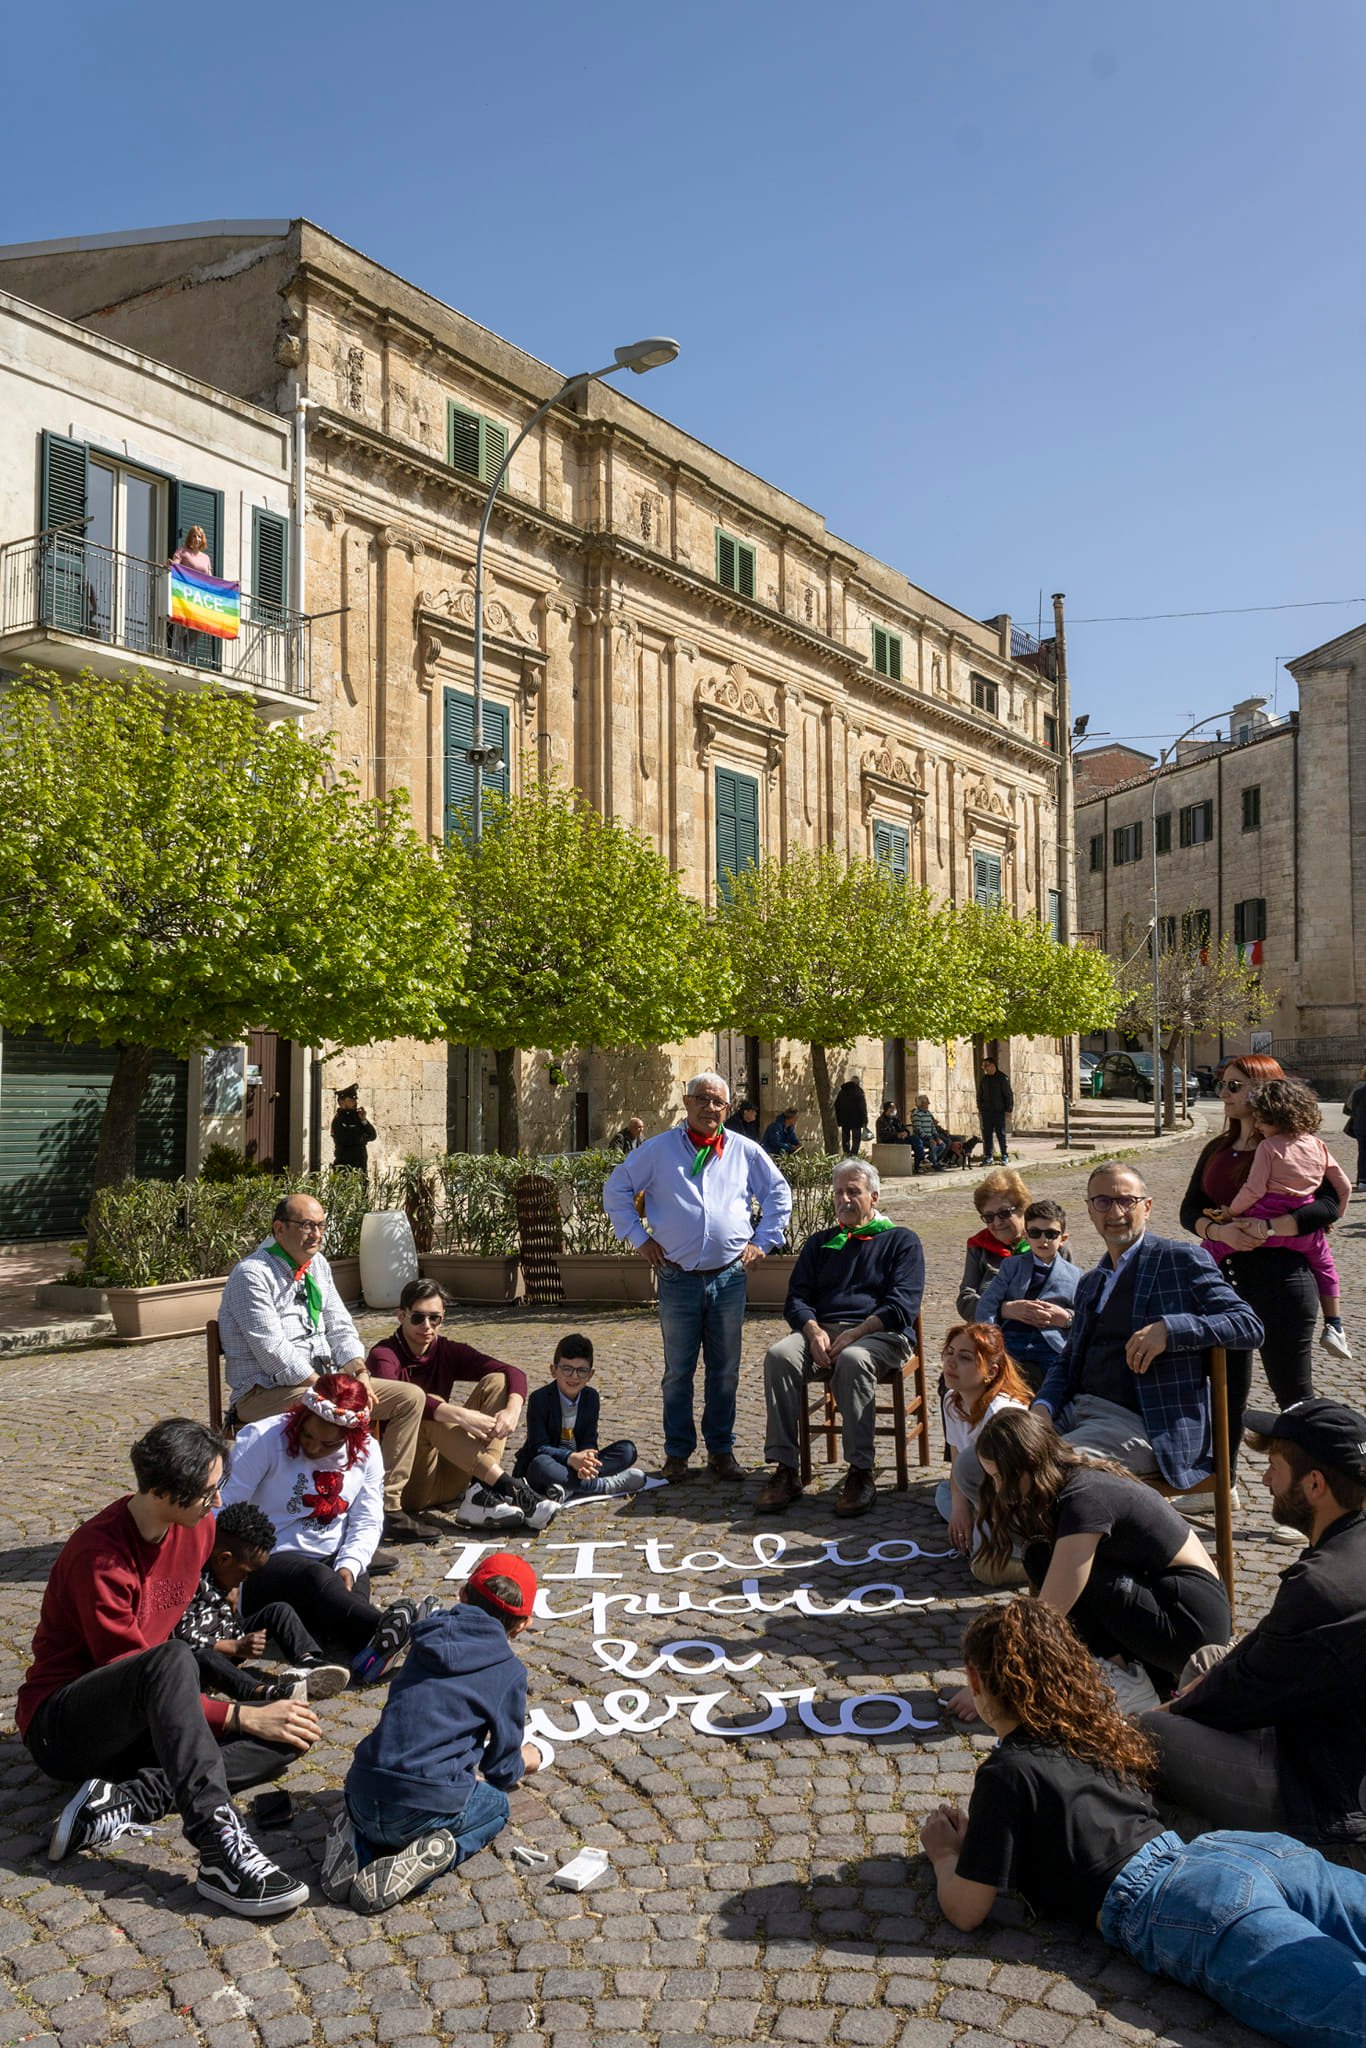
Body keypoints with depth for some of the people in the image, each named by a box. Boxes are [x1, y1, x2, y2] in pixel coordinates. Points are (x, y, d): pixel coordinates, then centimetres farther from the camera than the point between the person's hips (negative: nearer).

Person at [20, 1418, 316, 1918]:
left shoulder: (198, 1527, -2)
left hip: (140, 1724, 7)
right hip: (60, 1725, -7)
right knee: (171, 1659, -39)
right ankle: (221, 1848, -45)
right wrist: (242, 1716, -26)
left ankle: (118, 1803, -24)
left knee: (287, 1733, -16)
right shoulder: (99, 1556, -24)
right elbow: (136, 1674, -24)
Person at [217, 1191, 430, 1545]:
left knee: (410, 1397, -3)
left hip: (322, 1381, 9)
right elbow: (273, 1352, -21)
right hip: (265, 1393, -9)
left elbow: (339, 1328, 13)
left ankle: (387, 1504, -2)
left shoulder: (317, 1265, 12)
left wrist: (359, 1371, -6)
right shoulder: (252, 1274, -14)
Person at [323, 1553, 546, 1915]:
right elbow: (502, 1771, 8)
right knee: (495, 1804, 25)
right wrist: (525, 1762, 33)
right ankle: (424, 1860, -3)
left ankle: (358, 1843, 5)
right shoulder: (510, 1671, 0)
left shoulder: (427, 1641, 14)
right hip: (429, 1805, -4)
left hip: (363, 1799, 5)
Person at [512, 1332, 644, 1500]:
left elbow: (589, 1441, -2)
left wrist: (586, 1461, -27)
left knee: (627, 1450, -12)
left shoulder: (591, 1397, 1)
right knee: (541, 1464, -41)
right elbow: (539, 1447, -18)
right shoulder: (540, 1399, -13)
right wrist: (571, 1458, -34)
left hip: (576, 1462, 5)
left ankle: (569, 1488, -28)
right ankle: (607, 1485, -29)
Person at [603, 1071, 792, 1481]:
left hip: (729, 1276, 2)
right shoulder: (658, 1150, 3)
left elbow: (779, 1194, 18)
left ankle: (721, 1450, 19)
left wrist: (763, 1240, 9)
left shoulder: (746, 1152, 8)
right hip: (677, 1277, -1)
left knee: (725, 1371, 8)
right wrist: (638, 1237, 4)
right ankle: (677, 1452, 15)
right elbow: (616, 1190, 10)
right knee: (678, 1371, 5)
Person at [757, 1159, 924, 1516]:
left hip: (879, 1334, -3)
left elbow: (903, 1305, -2)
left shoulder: (901, 1241, 12)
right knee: (779, 1355, -28)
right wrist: (814, 1332, -9)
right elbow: (796, 1298, 14)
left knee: (852, 1360, -38)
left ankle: (860, 1474, -31)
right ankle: (784, 1471, -29)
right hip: (822, 1330, 4)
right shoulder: (819, 1242, 25)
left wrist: (855, 1334, -15)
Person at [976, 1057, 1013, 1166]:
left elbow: (1009, 1094, -4)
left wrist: (1008, 1109, -9)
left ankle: (1004, 1156, 9)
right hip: (986, 1112, 4)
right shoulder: (984, 1079, 11)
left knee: (1001, 1134, 0)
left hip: (999, 1111, -4)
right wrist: (980, 1109, 9)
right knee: (987, 1135, 3)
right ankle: (988, 1156, 9)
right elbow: (980, 1095, 17)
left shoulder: (1003, 1078, -4)